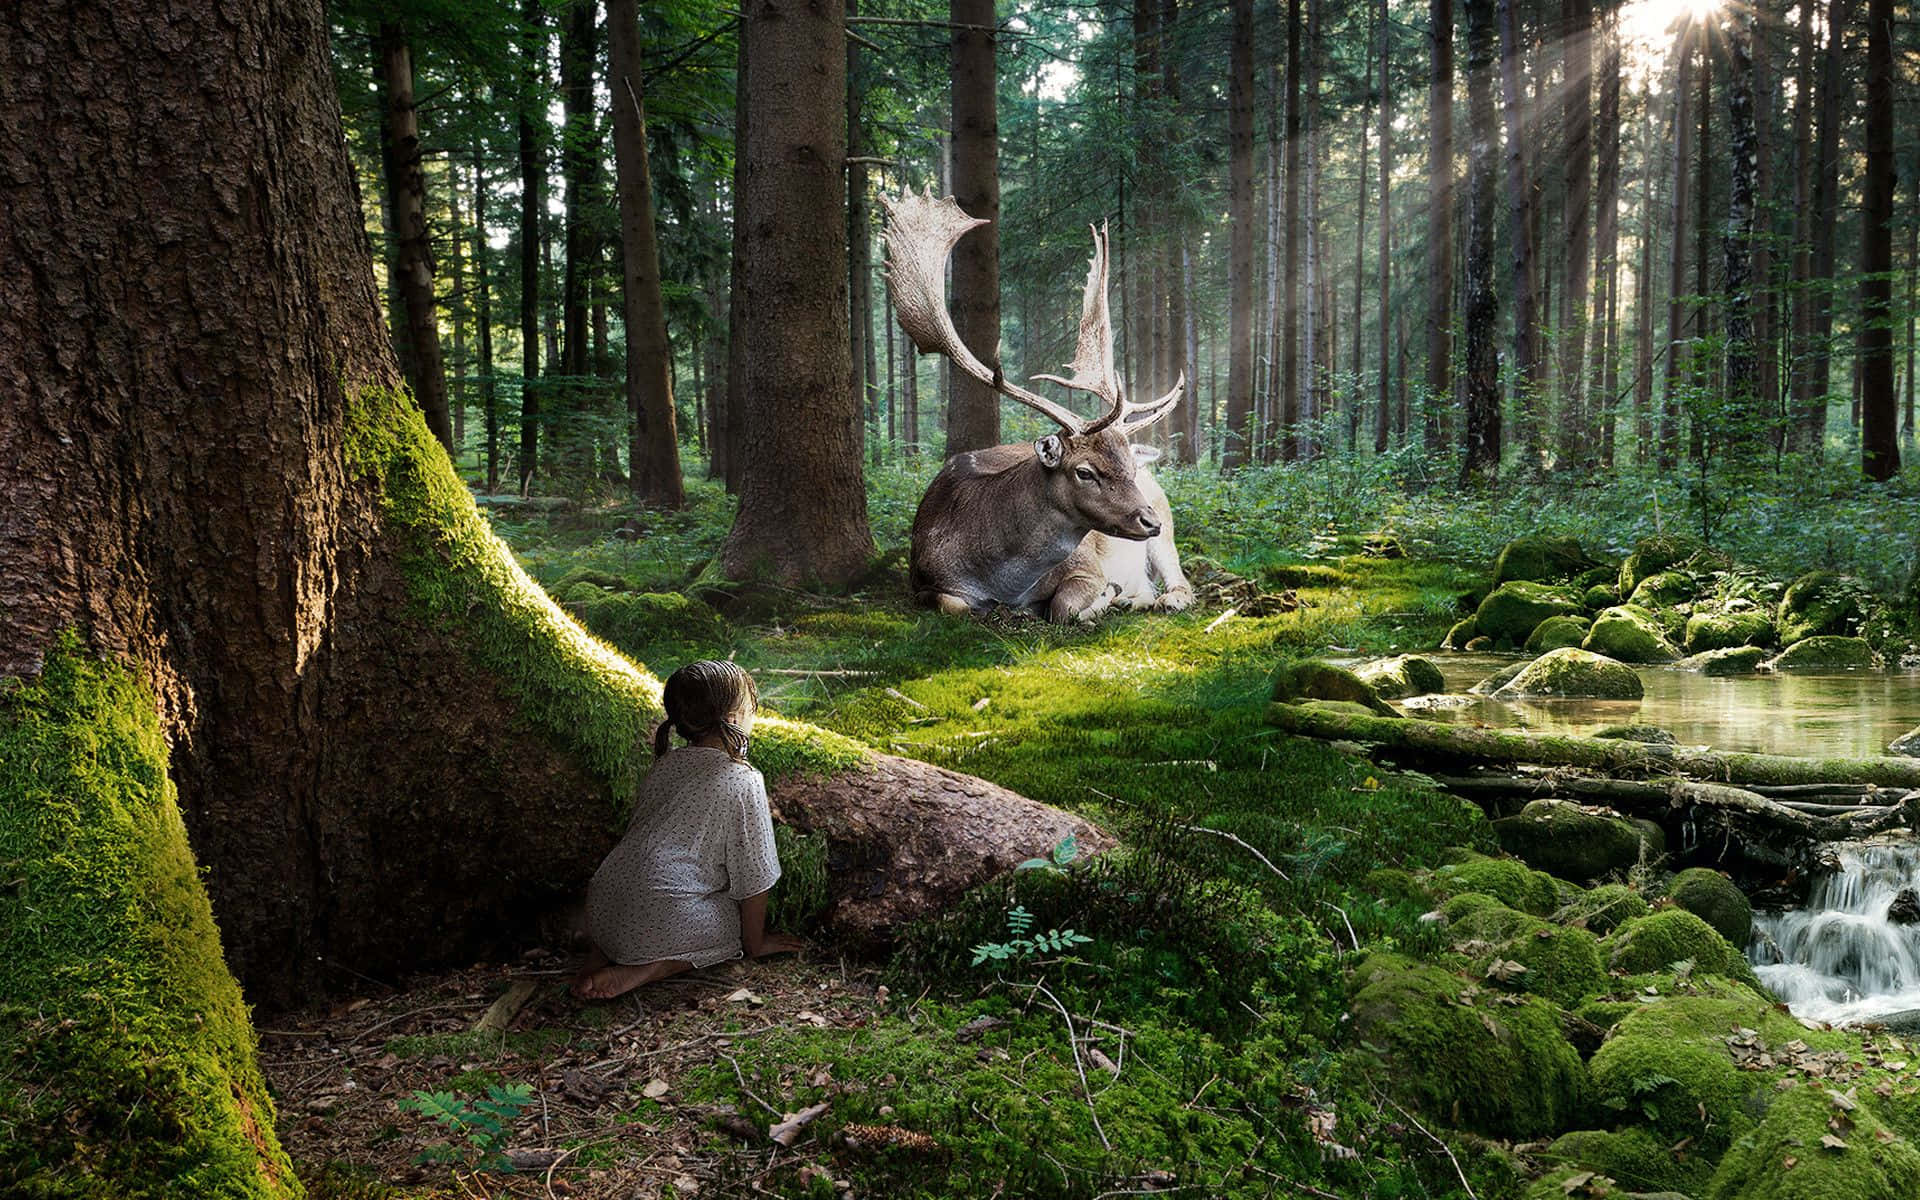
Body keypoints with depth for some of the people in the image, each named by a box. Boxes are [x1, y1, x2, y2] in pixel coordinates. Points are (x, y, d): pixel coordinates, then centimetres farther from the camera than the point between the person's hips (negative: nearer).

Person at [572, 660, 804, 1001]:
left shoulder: (666, 765, 12)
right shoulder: (744, 782, -7)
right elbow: (753, 877, -2)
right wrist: (755, 944, 12)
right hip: (656, 922, -7)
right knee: (738, 922, 15)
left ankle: (606, 951, 10)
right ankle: (648, 969, -5)